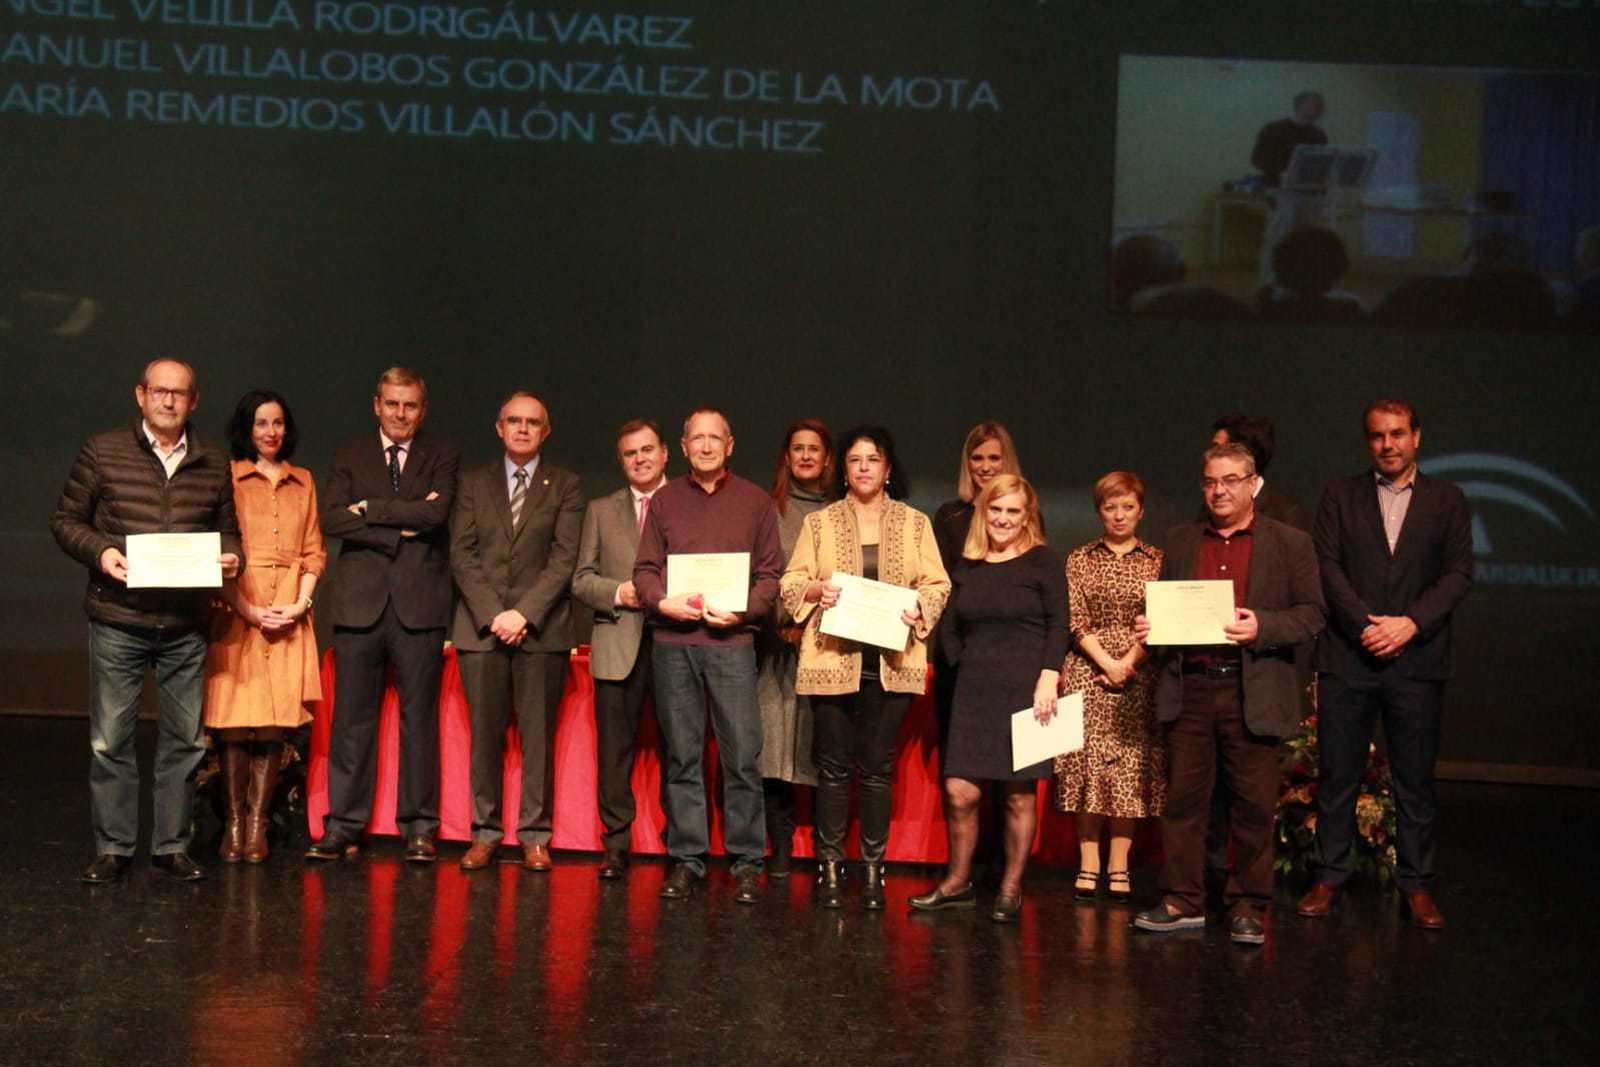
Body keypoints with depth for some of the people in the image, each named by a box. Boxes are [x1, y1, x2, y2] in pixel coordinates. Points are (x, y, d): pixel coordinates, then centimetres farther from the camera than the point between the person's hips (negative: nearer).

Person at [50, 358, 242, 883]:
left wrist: (231, 558, -4)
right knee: (110, 740, 3)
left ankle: (172, 845, 19)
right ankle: (112, 847, 15)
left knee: (185, 739, 7)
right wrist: (99, 552, -13)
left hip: (186, 627, 2)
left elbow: (228, 529, 17)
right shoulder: (103, 452, 2)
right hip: (118, 621, -2)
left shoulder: (214, 463, 9)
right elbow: (66, 519, 5)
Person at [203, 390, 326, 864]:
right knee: (235, 722, -5)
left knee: (275, 722, 0)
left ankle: (258, 824, 4)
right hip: (237, 614, -3)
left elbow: (314, 551, 13)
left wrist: (300, 603, -2)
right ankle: (233, 823, 1)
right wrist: (248, 610, -12)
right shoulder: (229, 478, 4)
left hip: (289, 617, 3)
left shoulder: (303, 482, 16)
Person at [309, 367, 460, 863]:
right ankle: (343, 827, 9)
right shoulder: (350, 455, 12)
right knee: (352, 719, 3)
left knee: (419, 718, 2)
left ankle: (419, 829, 8)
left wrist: (370, 509, -6)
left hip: (419, 604, -1)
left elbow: (436, 513, -9)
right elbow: (332, 519, -2)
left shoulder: (442, 456, 9)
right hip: (360, 602, 1)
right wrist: (398, 528, -10)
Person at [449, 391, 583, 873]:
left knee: (538, 735, 0)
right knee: (485, 733, 2)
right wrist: (492, 614, -8)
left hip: (541, 627, -1)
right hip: (481, 625, 1)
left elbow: (564, 558, -2)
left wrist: (525, 613, -12)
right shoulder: (474, 483, 12)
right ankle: (485, 832, 10)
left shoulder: (565, 486, 7)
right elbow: (461, 553, 4)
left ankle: (535, 836, 6)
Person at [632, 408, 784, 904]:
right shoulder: (664, 501, 13)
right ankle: (686, 859, 12)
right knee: (682, 756, 5)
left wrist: (743, 610, -11)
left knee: (742, 756, -4)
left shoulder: (756, 501, 9)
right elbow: (644, 568, 11)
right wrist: (661, 602, -9)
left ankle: (747, 863, 3)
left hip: (731, 641, -1)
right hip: (672, 644, 2)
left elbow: (771, 573, 6)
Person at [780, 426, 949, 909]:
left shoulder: (915, 523, 11)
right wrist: (817, 589, -13)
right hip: (833, 658, 0)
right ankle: (830, 866, 10)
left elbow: (938, 585, 9)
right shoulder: (819, 522, 10)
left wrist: (919, 608, -11)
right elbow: (791, 582, 8)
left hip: (891, 662, 0)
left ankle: (873, 868, 10)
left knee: (878, 767, 3)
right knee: (834, 766, 2)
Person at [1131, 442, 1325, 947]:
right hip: (1188, 690, 3)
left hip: (1252, 694, -3)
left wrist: (1261, 627, -17)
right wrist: (1149, 627, 0)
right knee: (1183, 798, 5)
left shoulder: (1289, 543, 4)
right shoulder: (1181, 541, 15)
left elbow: (1311, 615, 0)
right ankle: (1182, 901, 15)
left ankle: (1248, 908, 14)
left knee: (1254, 806, 2)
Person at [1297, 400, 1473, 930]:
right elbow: (1327, 566, 1)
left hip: (1417, 662, 0)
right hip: (1347, 660, 0)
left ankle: (1417, 885, 13)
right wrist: (1366, 625, -11)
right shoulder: (1340, 495, 9)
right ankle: (1330, 877, 14)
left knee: (1416, 781, 4)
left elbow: (1458, 573, 2)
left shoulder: (1446, 500, 9)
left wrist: (1411, 623, -11)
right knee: (1337, 777, 4)